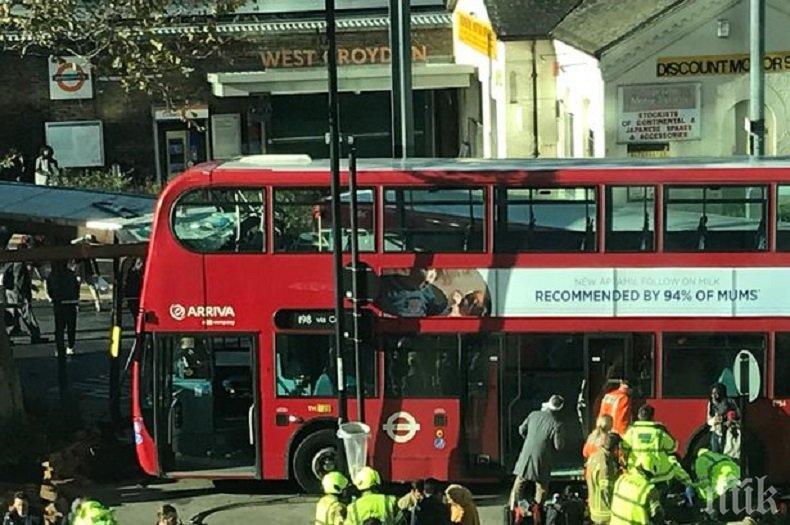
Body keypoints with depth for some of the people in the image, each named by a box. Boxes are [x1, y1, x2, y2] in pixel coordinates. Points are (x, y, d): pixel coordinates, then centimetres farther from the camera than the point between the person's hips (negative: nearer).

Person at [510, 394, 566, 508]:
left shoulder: (534, 415, 0)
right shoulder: (556, 424, -13)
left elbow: (522, 430, 10)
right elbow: (559, 446, -11)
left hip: (526, 455, 4)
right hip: (542, 459, -4)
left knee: (519, 483, 15)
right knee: (542, 487, 11)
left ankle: (513, 509, 15)